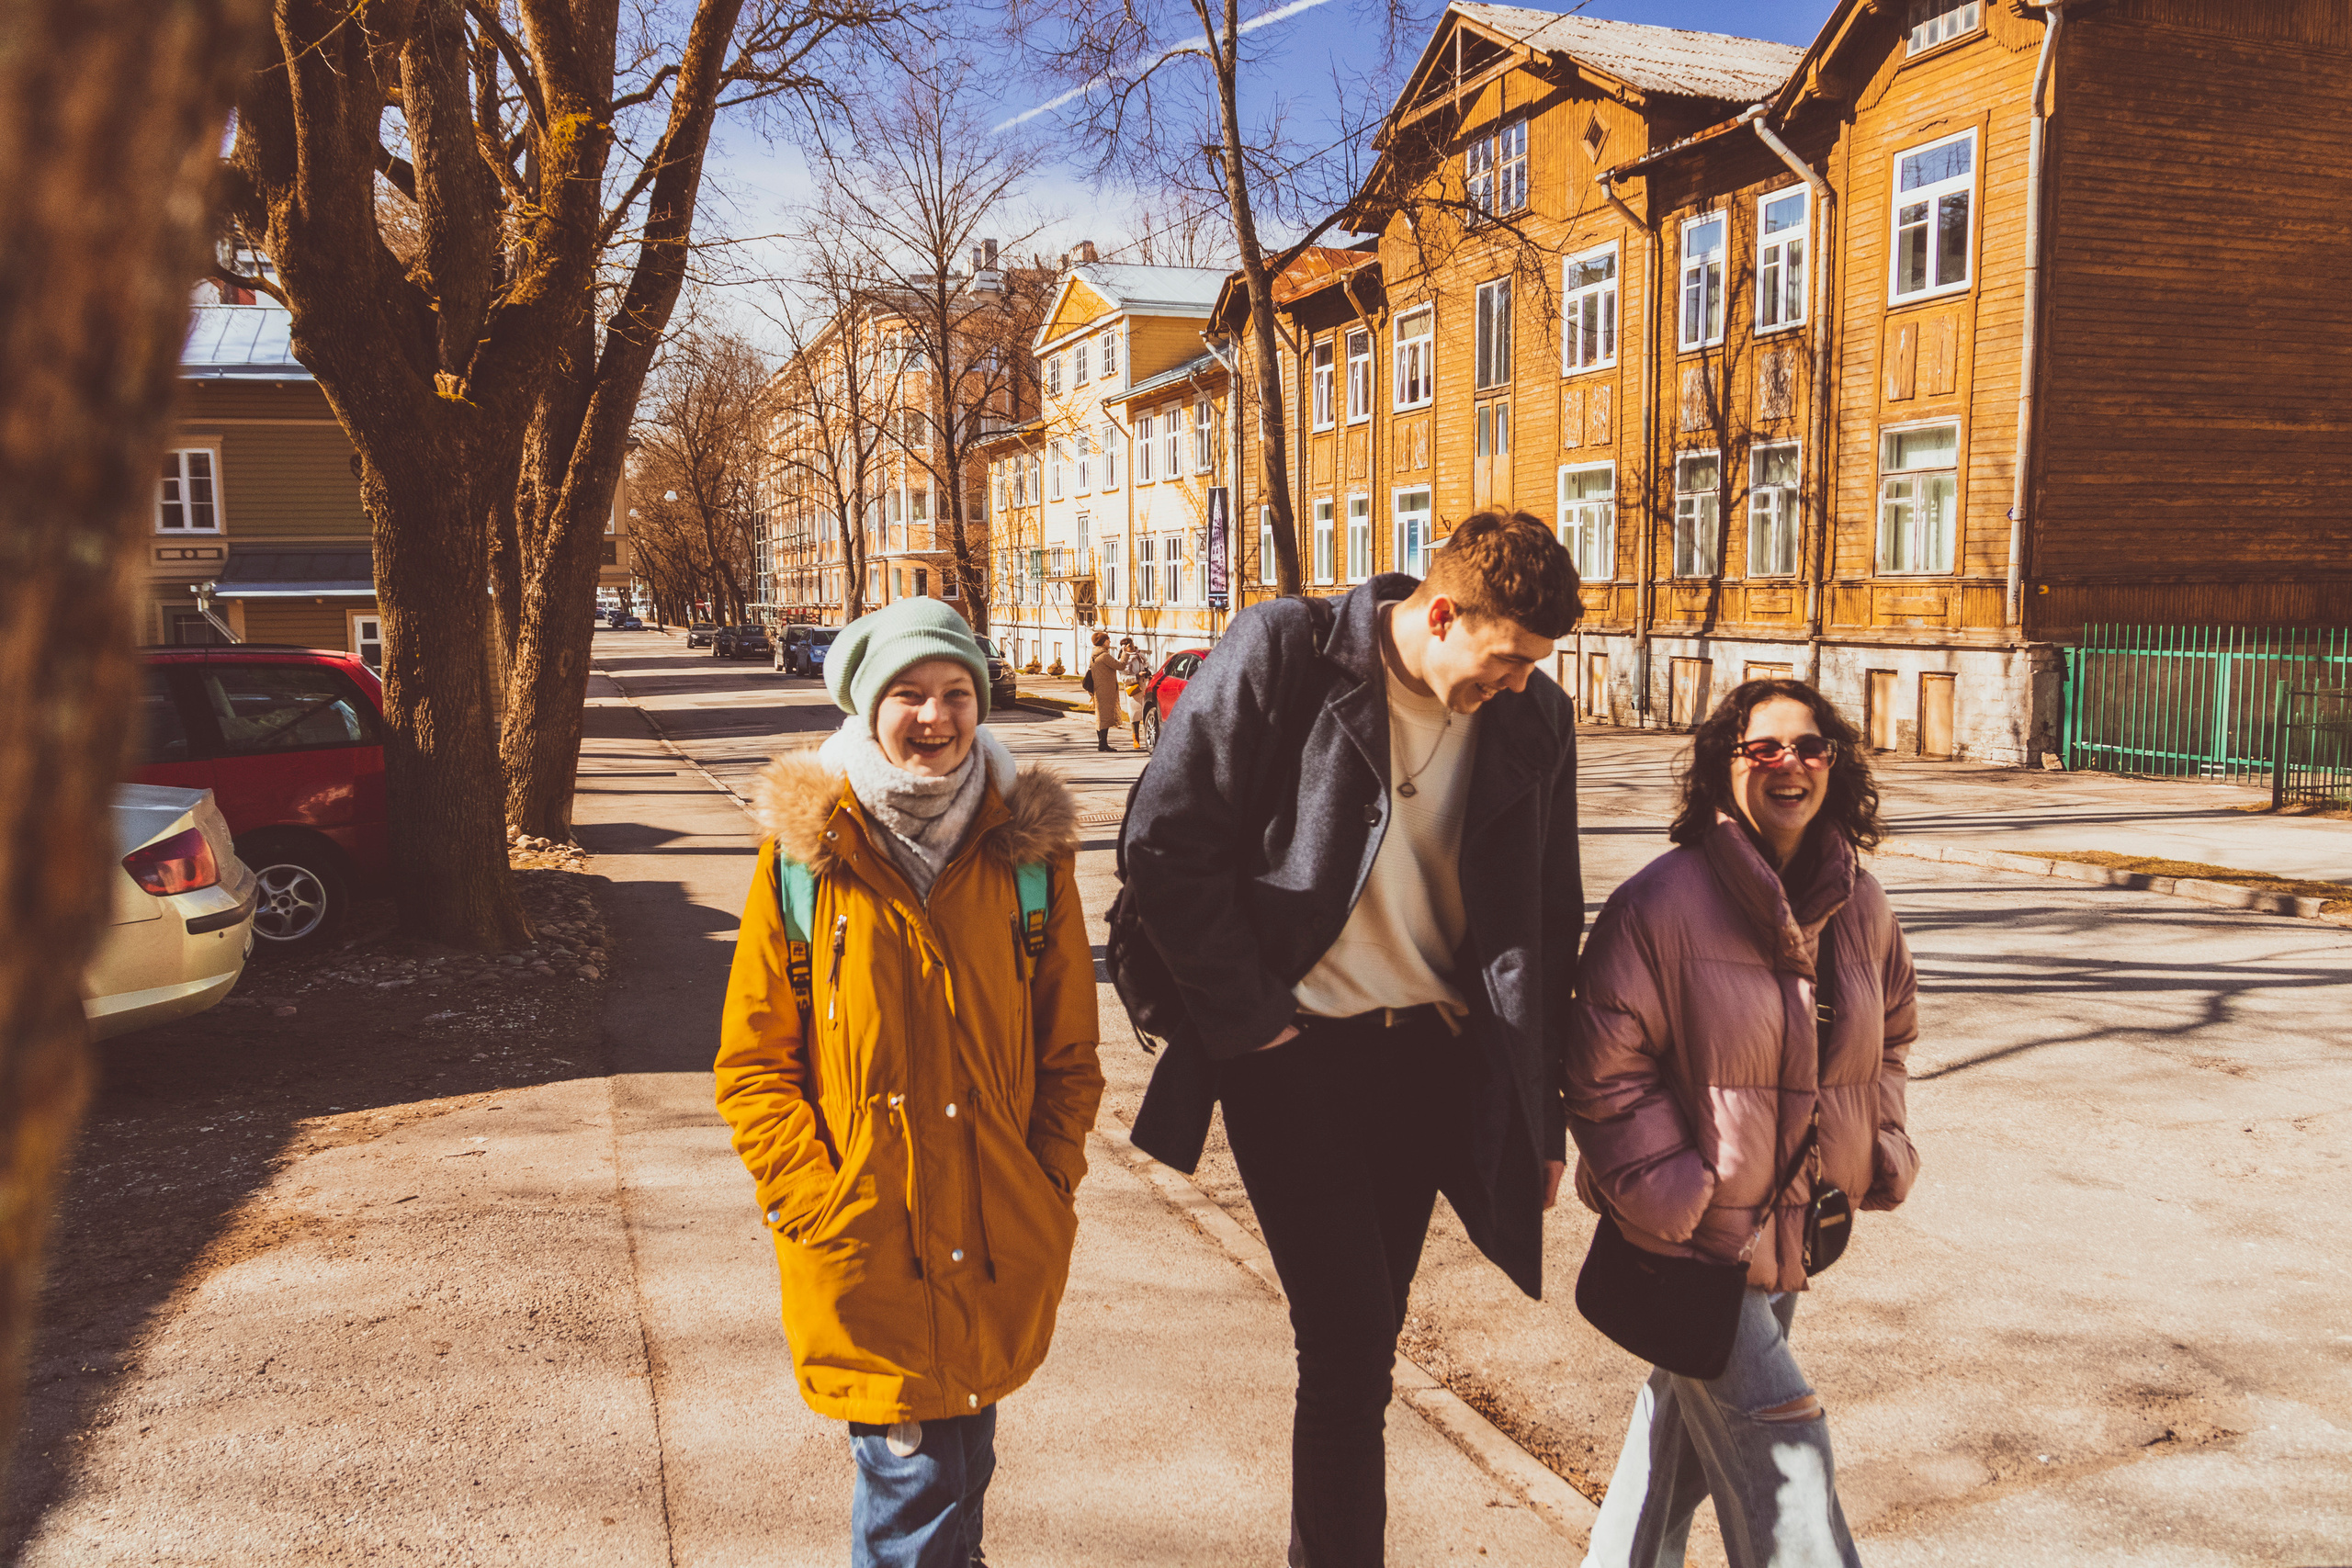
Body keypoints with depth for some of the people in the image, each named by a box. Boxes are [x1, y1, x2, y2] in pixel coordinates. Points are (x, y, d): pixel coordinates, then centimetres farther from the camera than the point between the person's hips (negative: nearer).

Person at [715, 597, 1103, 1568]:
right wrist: (816, 1205, -8)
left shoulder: (1029, 849, 1)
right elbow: (752, 1061, 0)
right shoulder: (804, 850, -4)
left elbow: (1070, 1051, 8)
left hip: (998, 1240, 2)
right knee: (911, 1470, -2)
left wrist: (1049, 1188, 0)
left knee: (962, 1461, 14)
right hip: (862, 1244, -2)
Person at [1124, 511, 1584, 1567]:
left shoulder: (1535, 722, 2)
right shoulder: (1280, 654, -11)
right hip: (1293, 1048, -4)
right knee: (1351, 1342, -6)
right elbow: (1165, 840, -12)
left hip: (1432, 1056, 4)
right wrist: (1243, 1016, -11)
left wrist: (1544, 1109, 11)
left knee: (1362, 1343, 14)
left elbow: (1548, 923, 10)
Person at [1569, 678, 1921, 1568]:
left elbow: (1890, 1035, 20)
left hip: (1792, 1228, 7)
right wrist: (1668, 1195, -17)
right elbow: (1605, 1069, -15)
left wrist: (1880, 1151, 9)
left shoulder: (1859, 905, 3)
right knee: (1779, 1445, -5)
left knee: (1687, 1419, 21)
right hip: (1689, 1231, -6)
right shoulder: (1659, 902, -17)